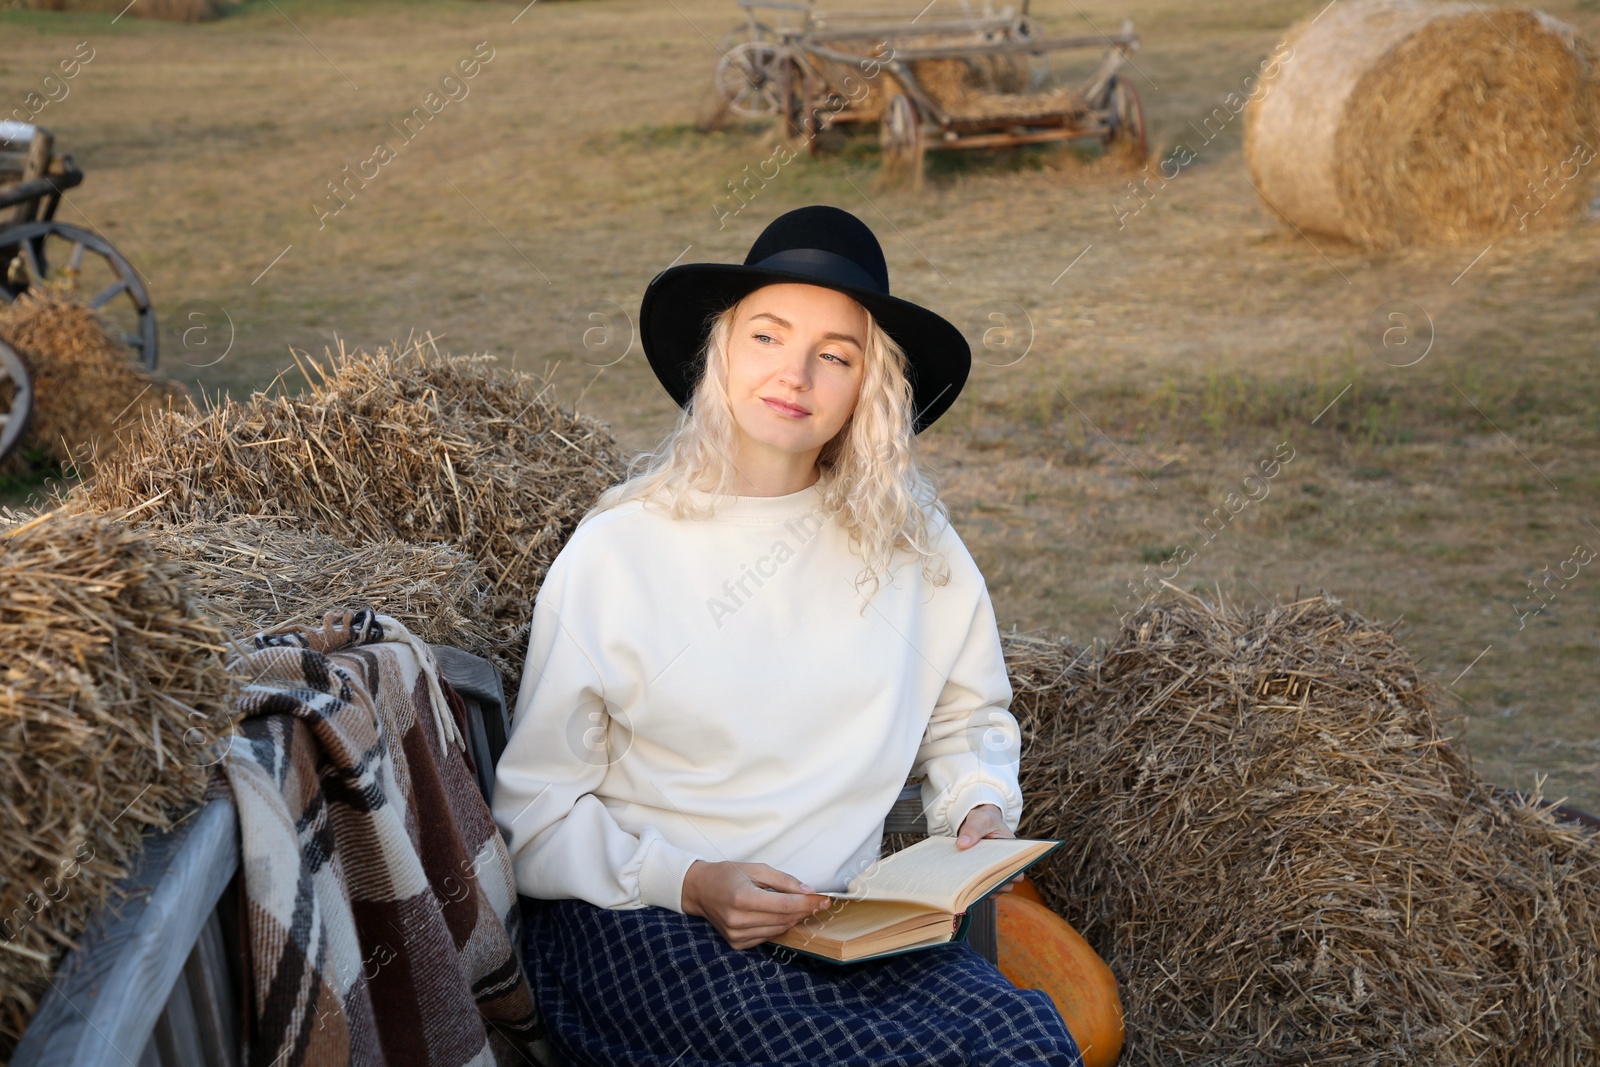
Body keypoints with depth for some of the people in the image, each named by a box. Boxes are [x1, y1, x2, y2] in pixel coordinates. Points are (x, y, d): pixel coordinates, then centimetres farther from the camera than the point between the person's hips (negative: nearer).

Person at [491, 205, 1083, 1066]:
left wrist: (980, 807, 3)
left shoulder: (910, 541, 7)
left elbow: (969, 719, 24)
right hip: (640, 922, -4)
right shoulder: (617, 553, -3)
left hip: (843, 919, 4)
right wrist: (689, 883, -16)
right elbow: (534, 812, -2)